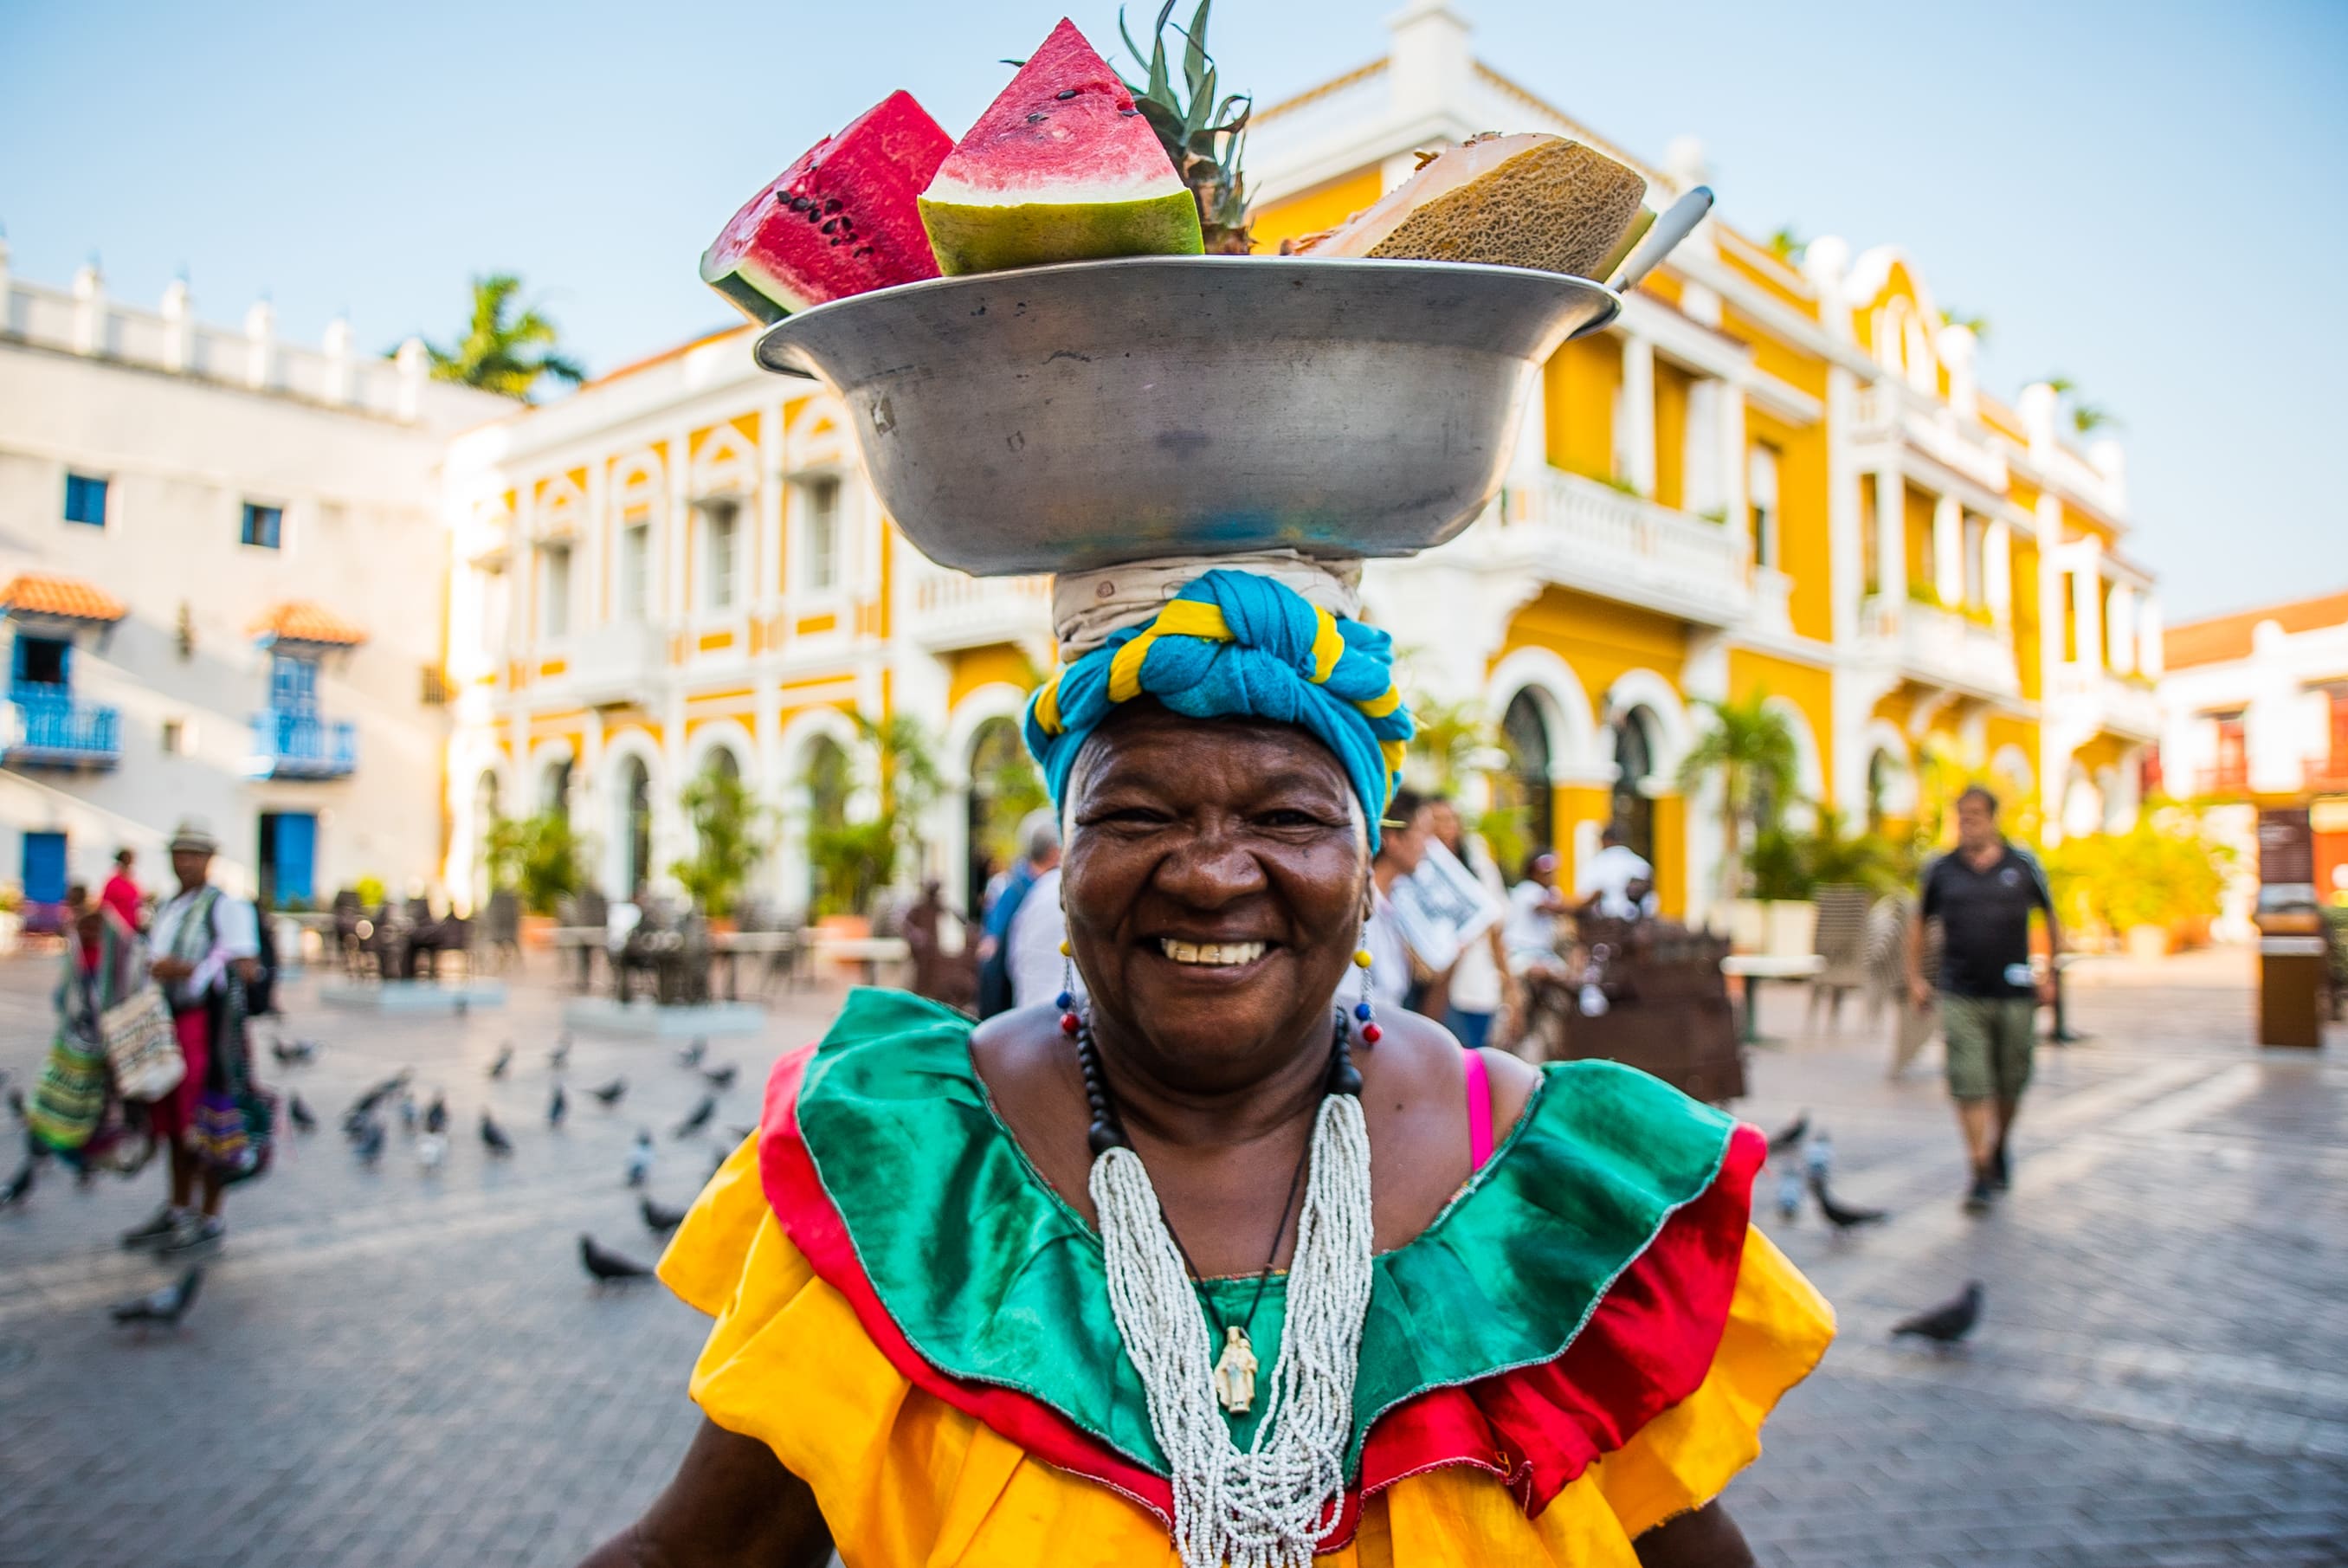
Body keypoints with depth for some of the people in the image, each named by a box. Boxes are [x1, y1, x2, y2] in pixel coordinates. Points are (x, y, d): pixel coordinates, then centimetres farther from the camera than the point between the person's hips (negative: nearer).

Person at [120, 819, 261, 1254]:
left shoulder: (227, 907, -6)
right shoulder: (168, 909, 19)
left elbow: (246, 969, -14)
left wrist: (186, 970, -20)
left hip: (207, 1021, -8)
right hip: (167, 1021, 8)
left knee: (204, 1123, -3)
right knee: (172, 1120, 15)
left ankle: (210, 1217, 6)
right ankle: (178, 1210, 28)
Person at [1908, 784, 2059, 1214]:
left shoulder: (2023, 865, 4)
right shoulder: (1940, 871, 4)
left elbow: (2051, 918, 14)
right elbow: (1918, 926, 13)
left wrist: (2049, 974, 9)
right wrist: (1915, 978, 6)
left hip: (2014, 995, 1)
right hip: (1960, 996, -1)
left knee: (2010, 1085, 11)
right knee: (1969, 1086, -8)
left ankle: (1999, 1149, 36)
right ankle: (1982, 1172, -3)